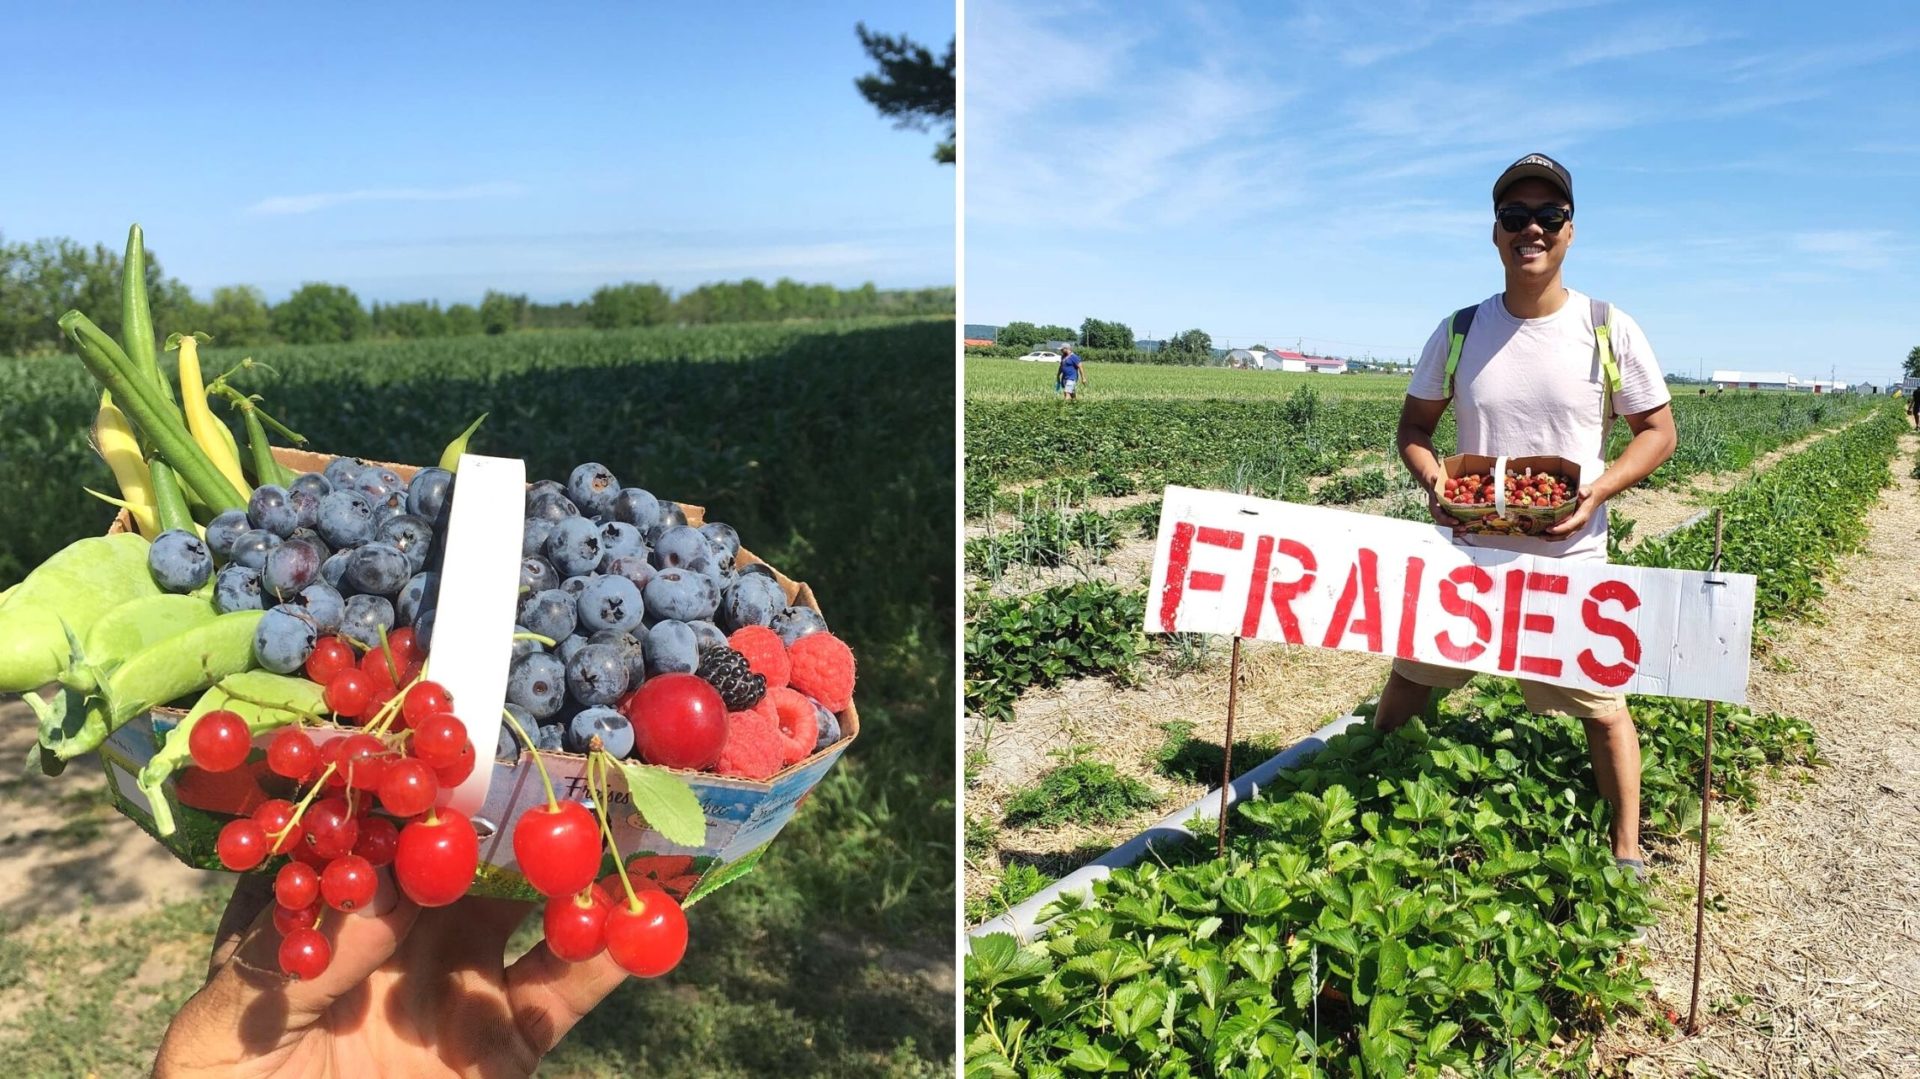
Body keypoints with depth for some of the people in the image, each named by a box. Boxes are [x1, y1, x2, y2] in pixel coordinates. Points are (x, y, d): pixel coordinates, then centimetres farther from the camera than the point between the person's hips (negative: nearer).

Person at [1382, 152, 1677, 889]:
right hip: (1465, 552, 2)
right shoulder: (1459, 331, -1)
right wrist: (1432, 480, -14)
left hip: (1569, 559, -2)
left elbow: (1657, 430, 1)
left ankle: (1628, 853, 26)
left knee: (1602, 707, 7)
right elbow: (1413, 426, 8)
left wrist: (1596, 492, -17)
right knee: (1407, 683, 11)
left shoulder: (1611, 331, -6)